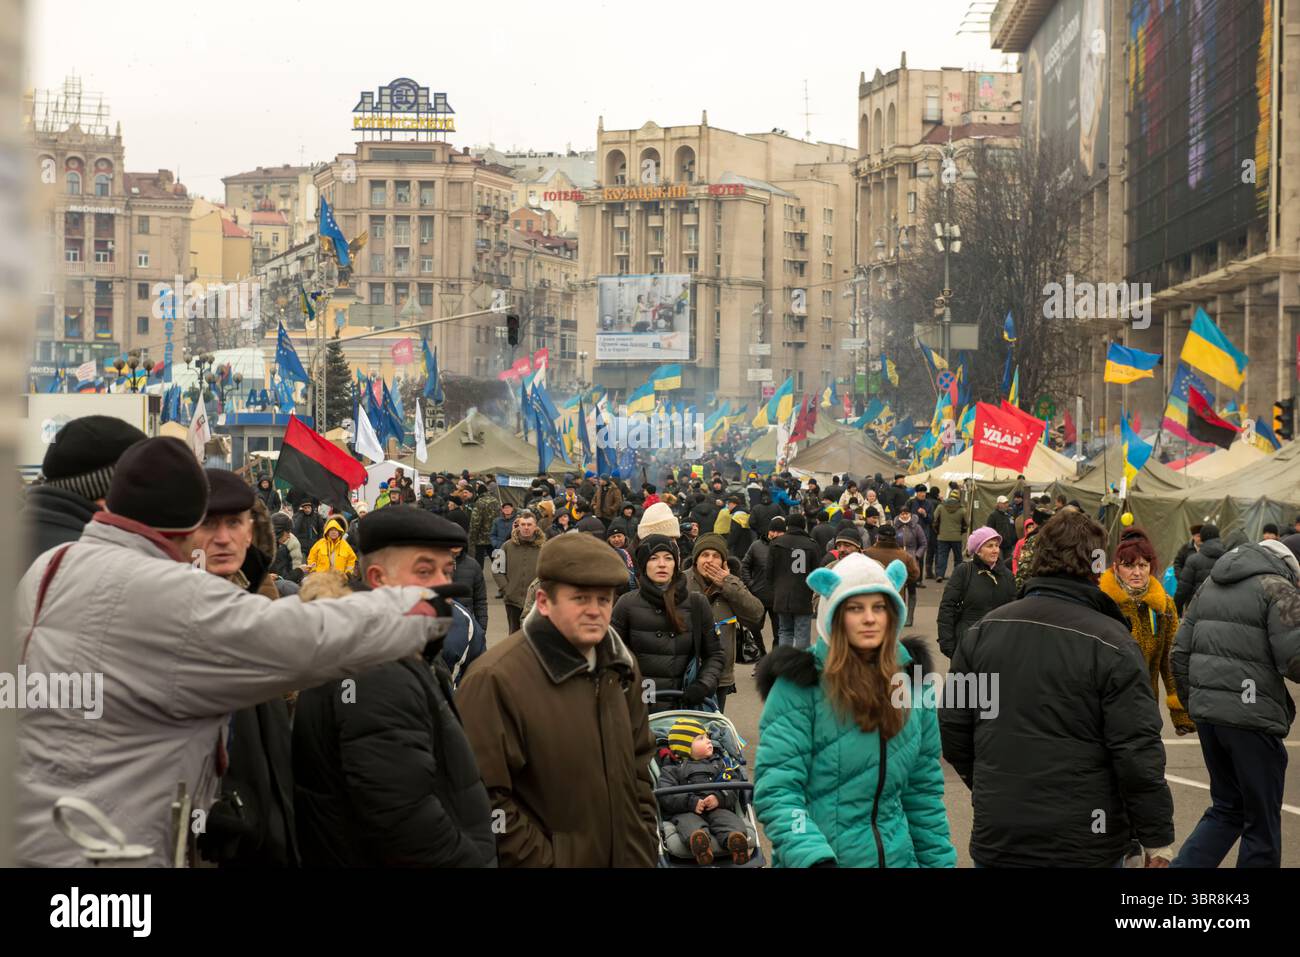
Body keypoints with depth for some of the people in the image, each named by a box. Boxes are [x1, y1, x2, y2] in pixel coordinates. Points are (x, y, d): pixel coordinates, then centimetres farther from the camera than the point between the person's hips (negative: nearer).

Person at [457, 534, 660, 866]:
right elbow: (485, 799, -22)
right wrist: (544, 862, -20)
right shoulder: (497, 679, -20)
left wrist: (645, 848, 7)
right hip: (556, 859, -6)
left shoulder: (621, 665, 5)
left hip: (628, 857, 7)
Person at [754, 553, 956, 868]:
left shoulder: (911, 680, 4)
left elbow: (924, 788, 10)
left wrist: (940, 860, 6)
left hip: (896, 855, 5)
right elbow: (775, 789, -18)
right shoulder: (800, 684, -13)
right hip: (825, 856, -4)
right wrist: (813, 857, -30)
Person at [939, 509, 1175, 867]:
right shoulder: (1111, 643, -13)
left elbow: (952, 729, 6)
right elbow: (1138, 754, -14)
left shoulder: (982, 631, -1)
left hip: (995, 839, 3)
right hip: (1085, 847, -3)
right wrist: (1158, 839, -4)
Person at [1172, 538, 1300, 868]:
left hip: (1207, 713, 7)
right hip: (1253, 717, -7)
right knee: (1262, 822, 7)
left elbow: (1180, 654, 14)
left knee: (1227, 809, 19)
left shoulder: (1210, 586, 14)